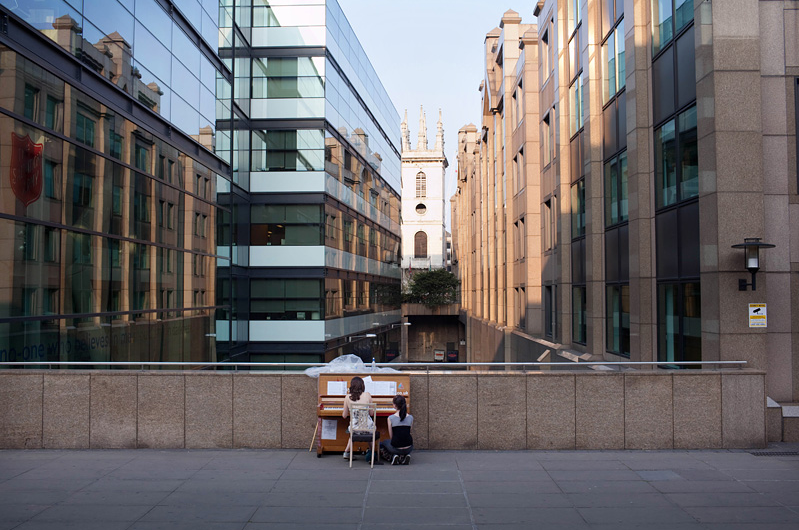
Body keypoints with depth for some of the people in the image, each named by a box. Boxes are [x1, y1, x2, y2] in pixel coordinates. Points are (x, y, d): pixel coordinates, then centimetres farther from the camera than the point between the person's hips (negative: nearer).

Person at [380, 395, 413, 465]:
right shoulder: (410, 418, -1)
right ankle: (405, 456, 8)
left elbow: (391, 436, 0)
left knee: (381, 444, 30)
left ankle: (393, 456, 4)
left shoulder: (391, 418, -9)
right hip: (408, 448, 2)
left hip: (396, 448, -2)